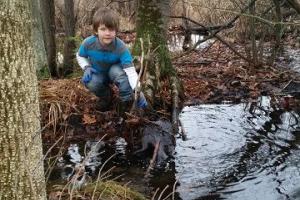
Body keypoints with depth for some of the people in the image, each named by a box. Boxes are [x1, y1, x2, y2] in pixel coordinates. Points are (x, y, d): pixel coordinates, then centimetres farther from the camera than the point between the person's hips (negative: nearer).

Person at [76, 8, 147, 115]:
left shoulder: (121, 47, -32)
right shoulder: (88, 43, -25)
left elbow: (131, 71, -41)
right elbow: (80, 56, -2)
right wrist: (87, 67, -23)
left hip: (114, 71, -2)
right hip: (98, 74, 2)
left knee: (118, 71, -37)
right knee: (91, 82, -32)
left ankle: (127, 100, -14)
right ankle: (106, 95, 3)